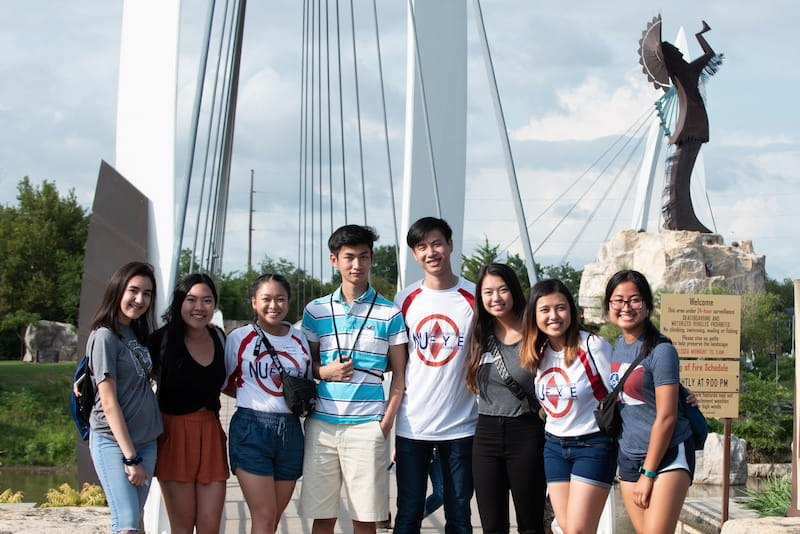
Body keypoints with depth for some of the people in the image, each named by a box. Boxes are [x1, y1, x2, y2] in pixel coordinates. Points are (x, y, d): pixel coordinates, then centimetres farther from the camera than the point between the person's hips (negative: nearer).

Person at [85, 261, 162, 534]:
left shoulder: (137, 333, 12)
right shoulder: (105, 336, -11)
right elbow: (109, 403, -14)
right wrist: (130, 457, -15)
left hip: (145, 441, 8)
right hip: (113, 442, -8)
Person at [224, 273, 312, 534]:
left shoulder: (299, 339, 11)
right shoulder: (239, 337, 1)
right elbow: (225, 384, 7)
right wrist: (256, 399, -2)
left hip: (290, 431, 4)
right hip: (251, 429, -4)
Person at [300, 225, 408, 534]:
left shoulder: (389, 314, 4)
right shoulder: (316, 311, 9)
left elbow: (398, 375, 7)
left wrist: (387, 421, -5)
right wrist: (325, 371, -5)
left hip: (367, 425, -2)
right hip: (321, 424, 2)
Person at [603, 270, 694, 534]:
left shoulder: (660, 351, -11)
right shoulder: (616, 347, 10)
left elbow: (666, 417, -13)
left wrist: (648, 473, -13)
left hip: (668, 453, -7)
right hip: (628, 457, 7)